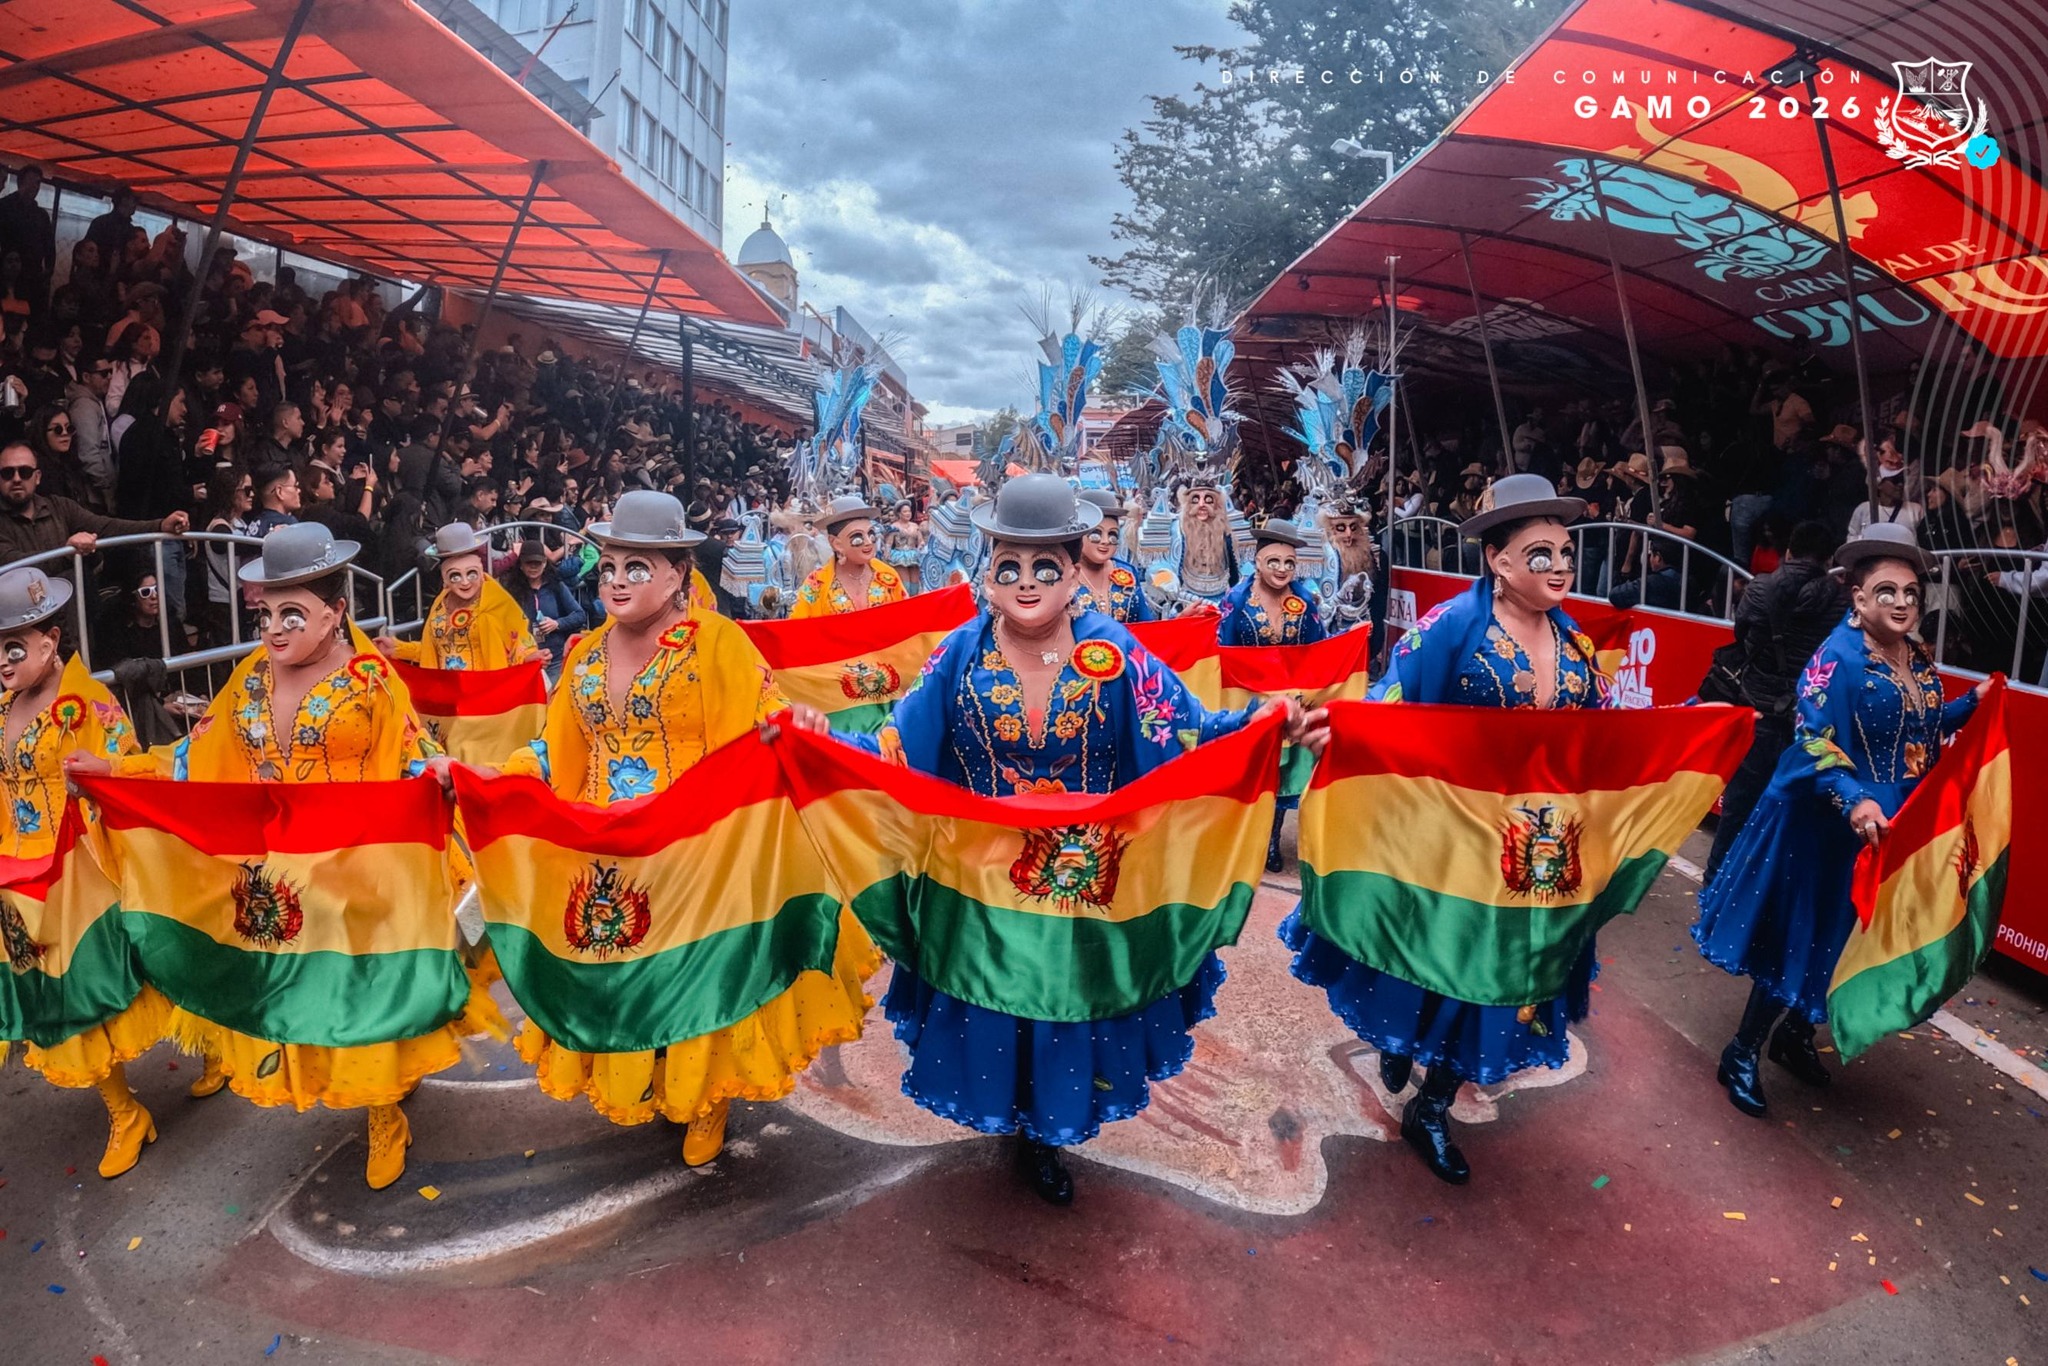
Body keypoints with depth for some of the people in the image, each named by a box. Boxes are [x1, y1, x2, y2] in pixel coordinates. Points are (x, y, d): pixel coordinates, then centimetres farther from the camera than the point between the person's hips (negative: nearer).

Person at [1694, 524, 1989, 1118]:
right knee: (1801, 937, -1)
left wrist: (1970, 705, 3)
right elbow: (1814, 741, -26)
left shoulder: (1919, 658, 7)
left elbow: (1922, 727, 18)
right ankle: (1741, 1055, 13)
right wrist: (1854, 800, -38)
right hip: (1831, 826, -8)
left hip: (1891, 828, 8)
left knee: (1847, 938, 17)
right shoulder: (1838, 656, -18)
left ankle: (1796, 1035, 36)